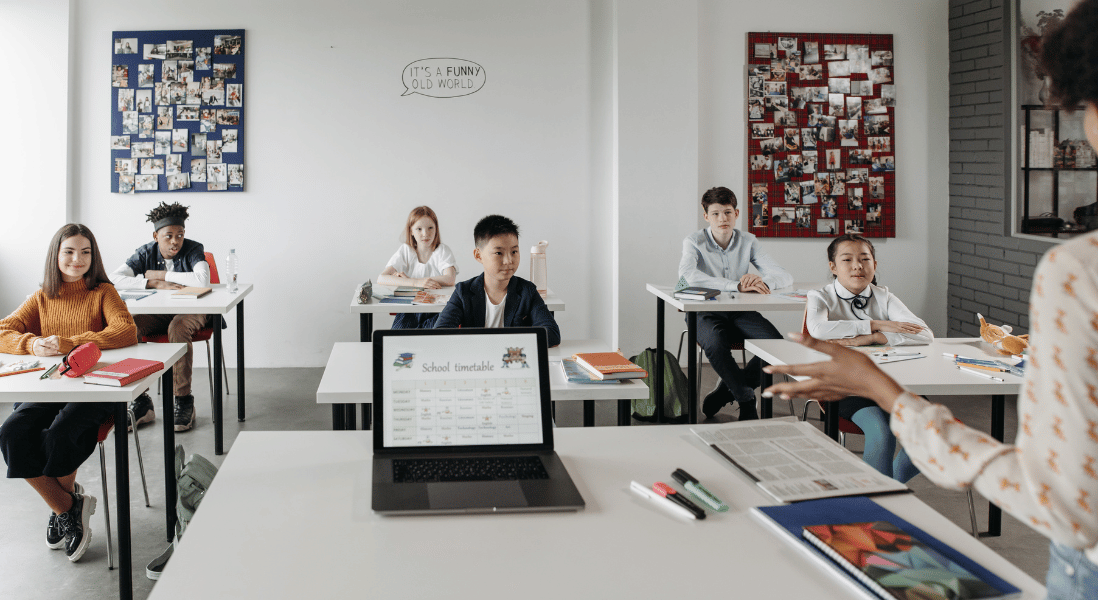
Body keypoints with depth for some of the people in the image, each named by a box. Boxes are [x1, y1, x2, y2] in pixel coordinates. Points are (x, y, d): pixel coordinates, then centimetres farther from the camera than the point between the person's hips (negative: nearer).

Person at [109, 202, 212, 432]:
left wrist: (159, 274, -19)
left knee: (178, 327, -38)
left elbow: (202, 280, -31)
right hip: (157, 313, 3)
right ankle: (140, 401, -19)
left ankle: (184, 401, -26)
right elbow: (115, 278, -14)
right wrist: (156, 284, -25)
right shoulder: (145, 253, -1)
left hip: (190, 311, -3)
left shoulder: (193, 250, -10)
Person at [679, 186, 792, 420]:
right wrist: (737, 285, -35)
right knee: (715, 344, -36)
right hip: (706, 312, -3)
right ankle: (746, 400, -14)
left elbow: (785, 277, -2)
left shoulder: (748, 242, 4)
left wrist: (763, 281, -28)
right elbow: (687, 274, -29)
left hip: (740, 313, 4)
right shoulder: (695, 242, -6)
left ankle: (727, 389, -2)